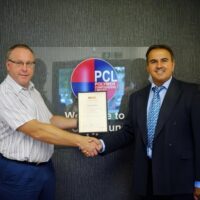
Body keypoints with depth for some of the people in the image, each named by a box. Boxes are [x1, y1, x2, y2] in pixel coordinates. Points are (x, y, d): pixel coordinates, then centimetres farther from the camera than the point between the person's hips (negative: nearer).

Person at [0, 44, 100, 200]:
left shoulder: (33, 91, 9)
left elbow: (50, 120, 19)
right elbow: (36, 131, -26)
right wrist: (79, 141, -25)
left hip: (46, 167, 8)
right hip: (19, 172, -7)